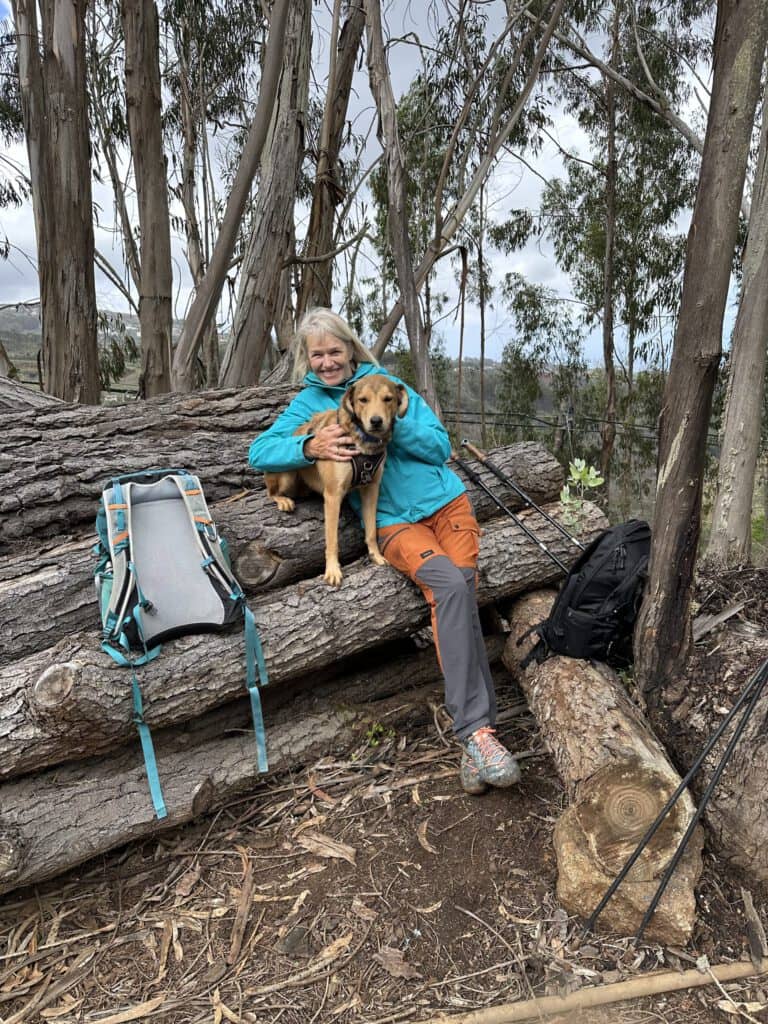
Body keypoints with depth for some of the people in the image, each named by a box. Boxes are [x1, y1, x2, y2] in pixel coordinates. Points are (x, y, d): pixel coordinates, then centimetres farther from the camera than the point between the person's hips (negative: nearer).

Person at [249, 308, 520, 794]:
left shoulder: (384, 383, 13)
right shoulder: (309, 403, 13)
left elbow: (440, 445, 7)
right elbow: (259, 451, -1)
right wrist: (310, 446, -18)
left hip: (446, 500, 2)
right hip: (394, 522, -2)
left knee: (459, 595, -23)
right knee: (451, 586, -30)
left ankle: (473, 736, -22)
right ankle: (477, 730, -28)